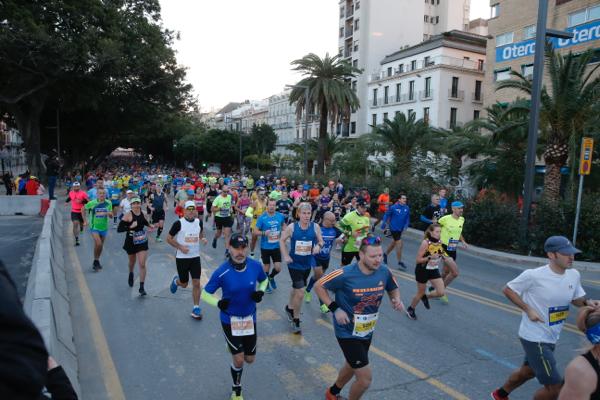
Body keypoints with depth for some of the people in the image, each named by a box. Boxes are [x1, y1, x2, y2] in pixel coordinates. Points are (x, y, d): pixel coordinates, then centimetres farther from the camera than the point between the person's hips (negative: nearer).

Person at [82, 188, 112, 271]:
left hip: (104, 227, 3)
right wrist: (85, 221, 2)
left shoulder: (108, 203, -2)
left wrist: (108, 213, -21)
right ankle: (96, 261, 2)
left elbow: (111, 215, 2)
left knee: (100, 245, 14)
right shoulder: (92, 203, -8)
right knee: (98, 244, -17)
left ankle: (97, 262, 32)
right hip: (94, 227, -3)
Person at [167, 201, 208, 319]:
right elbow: (169, 238, -6)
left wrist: (202, 239, -2)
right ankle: (176, 280, 47)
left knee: (196, 283, -3)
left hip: (195, 257, 3)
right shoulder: (179, 223, -12)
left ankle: (196, 309, 9)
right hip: (181, 257, -3)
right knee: (184, 284, 11)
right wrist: (180, 247, -17)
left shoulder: (199, 222, 0)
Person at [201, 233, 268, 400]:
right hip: (230, 319, -3)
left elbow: (264, 280, 7)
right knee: (238, 361, 0)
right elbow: (205, 294, -13)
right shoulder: (221, 272, -23)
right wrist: (218, 303, -32)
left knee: (250, 359, 14)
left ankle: (235, 346, 49)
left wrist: (261, 292, -14)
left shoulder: (255, 266, -15)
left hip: (250, 318, 3)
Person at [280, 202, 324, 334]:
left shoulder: (315, 227, -9)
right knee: (300, 292, -9)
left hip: (307, 264, 4)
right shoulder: (292, 227, -14)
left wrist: (318, 246, -22)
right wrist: (285, 256, -11)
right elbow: (282, 240, -2)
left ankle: (289, 308, 51)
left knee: (297, 289, 23)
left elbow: (321, 241, 1)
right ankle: (296, 319, 13)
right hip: (294, 264, -4)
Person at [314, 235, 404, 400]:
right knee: (365, 378, -5)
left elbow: (393, 289, 7)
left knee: (353, 366, 28)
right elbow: (318, 286, -14)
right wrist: (335, 309, -21)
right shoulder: (345, 274, -27)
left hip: (367, 331, 6)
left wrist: (397, 300, -15)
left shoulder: (384, 271, -13)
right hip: (348, 332, -6)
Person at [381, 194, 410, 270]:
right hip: (394, 228, -6)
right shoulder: (393, 207, -15)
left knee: (394, 242, 20)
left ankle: (385, 254, 44)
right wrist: (383, 225, -4)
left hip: (400, 229, 6)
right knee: (399, 244, -7)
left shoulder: (407, 208, -4)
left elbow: (407, 218, 7)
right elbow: (386, 215, -6)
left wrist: (406, 226, -5)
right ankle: (400, 262, 5)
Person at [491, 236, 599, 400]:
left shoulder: (574, 275, -4)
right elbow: (507, 290, -12)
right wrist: (528, 309, -20)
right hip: (534, 338, -8)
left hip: (551, 338, 8)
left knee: (527, 372, 28)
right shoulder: (533, 275, -24)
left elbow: (577, 300, 11)